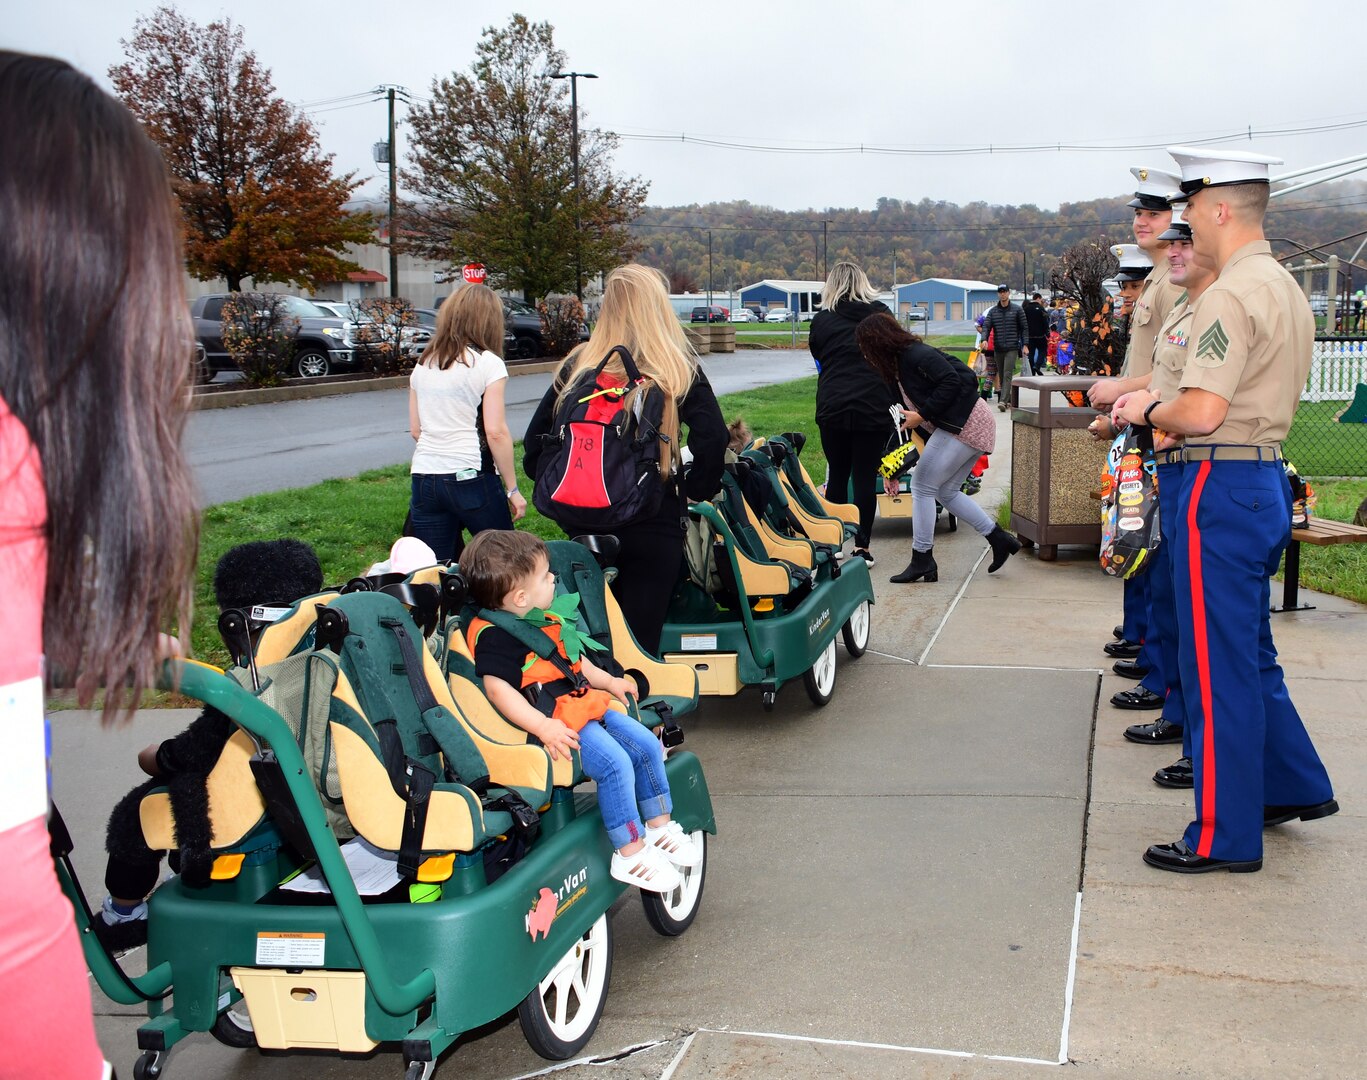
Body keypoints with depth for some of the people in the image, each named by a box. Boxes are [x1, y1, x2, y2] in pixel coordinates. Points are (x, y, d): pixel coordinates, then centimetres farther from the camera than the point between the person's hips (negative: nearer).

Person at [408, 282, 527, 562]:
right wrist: (512, 489, -4)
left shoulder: (423, 364, 12)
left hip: (424, 477, 5)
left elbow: (415, 430, 14)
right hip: (472, 477, -5)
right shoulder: (487, 363, -5)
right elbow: (495, 432, -10)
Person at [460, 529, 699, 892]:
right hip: (560, 722, -10)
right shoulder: (493, 636, -17)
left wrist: (608, 682, 26)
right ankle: (630, 854, -13)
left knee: (646, 744, 6)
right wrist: (544, 727, -33)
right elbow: (498, 688, -27)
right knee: (614, 764, -23)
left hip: (587, 704, 10)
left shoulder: (544, 620, 15)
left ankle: (659, 828, 21)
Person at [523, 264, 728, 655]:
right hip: (654, 524, -3)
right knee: (641, 638, 3)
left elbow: (535, 437, 2)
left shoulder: (579, 365, 3)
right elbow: (713, 437, -16)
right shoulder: (678, 367, -5)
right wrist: (694, 491, -2)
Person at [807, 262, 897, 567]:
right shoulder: (880, 314, 2)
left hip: (832, 408, 1)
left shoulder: (821, 321, 4)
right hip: (874, 408, -1)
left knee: (837, 475, 13)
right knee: (865, 477, 2)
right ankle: (862, 547, 3)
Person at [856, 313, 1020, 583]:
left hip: (967, 424, -10)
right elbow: (900, 420, 17)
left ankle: (922, 561, -1)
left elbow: (952, 382, -24)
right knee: (946, 492, 13)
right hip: (968, 426, 10)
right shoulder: (897, 369, 15)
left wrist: (922, 415, -19)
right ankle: (1000, 539, 18)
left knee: (922, 486, -7)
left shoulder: (917, 355, -14)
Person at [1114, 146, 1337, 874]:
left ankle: (1225, 836, 9)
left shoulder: (1230, 294, -17)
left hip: (1222, 486, -10)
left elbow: (1202, 412, -24)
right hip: (1266, 479, 10)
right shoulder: (1286, 289, 15)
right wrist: (1159, 403, 12)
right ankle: (1296, 788, 34)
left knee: (1218, 668, -1)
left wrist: (1147, 410, -5)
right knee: (1249, 652, 22)